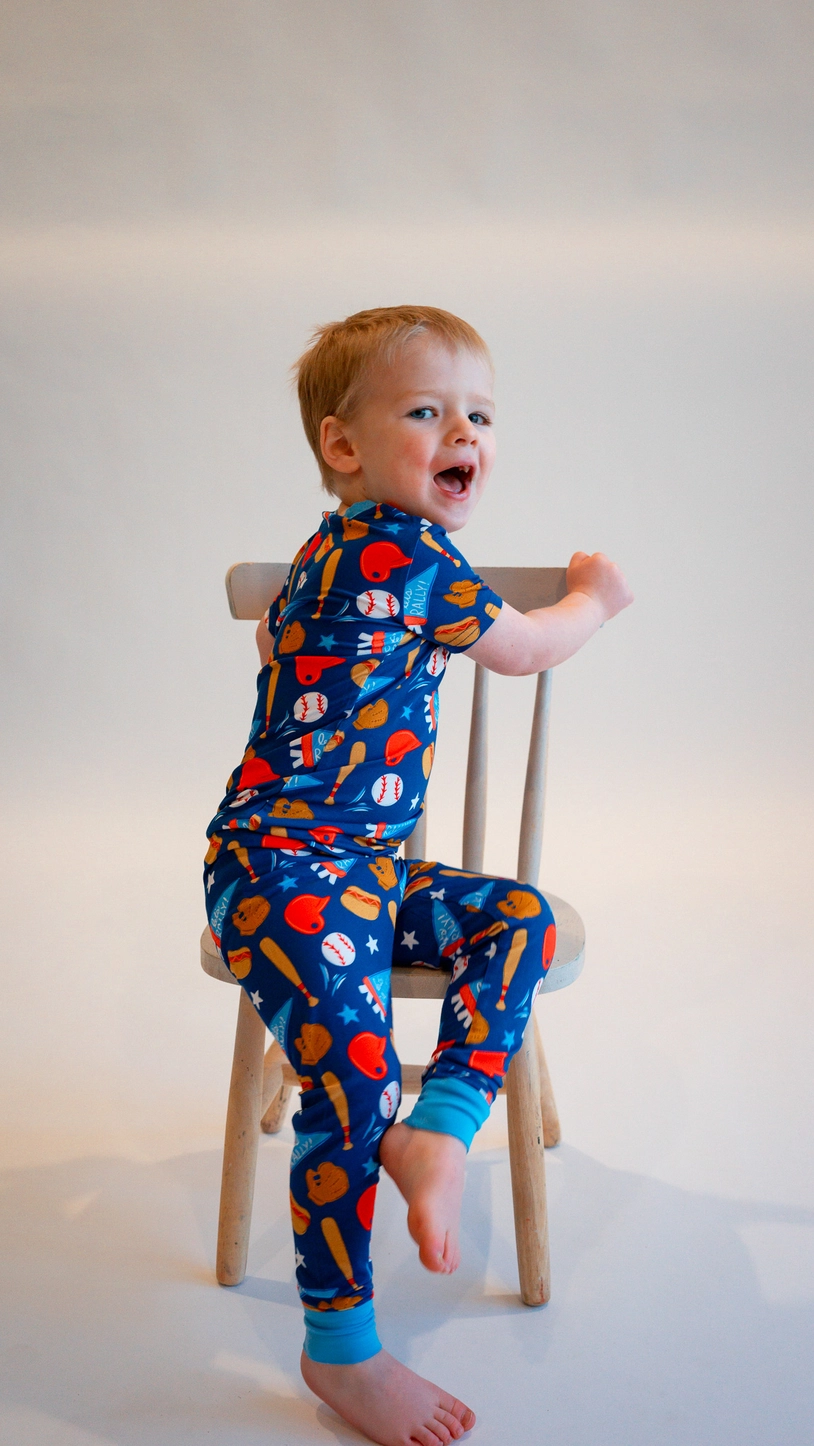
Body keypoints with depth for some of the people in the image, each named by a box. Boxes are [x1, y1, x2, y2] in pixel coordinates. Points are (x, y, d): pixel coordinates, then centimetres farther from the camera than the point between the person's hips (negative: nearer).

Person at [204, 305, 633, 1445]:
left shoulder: (340, 550, 16)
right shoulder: (404, 550, -15)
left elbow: (278, 627, 35)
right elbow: (526, 649, -3)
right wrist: (595, 597, 19)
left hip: (361, 865, 10)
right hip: (282, 866, -10)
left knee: (523, 919, 4)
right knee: (354, 1071, -22)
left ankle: (438, 1126, -7)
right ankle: (340, 1351, -7)